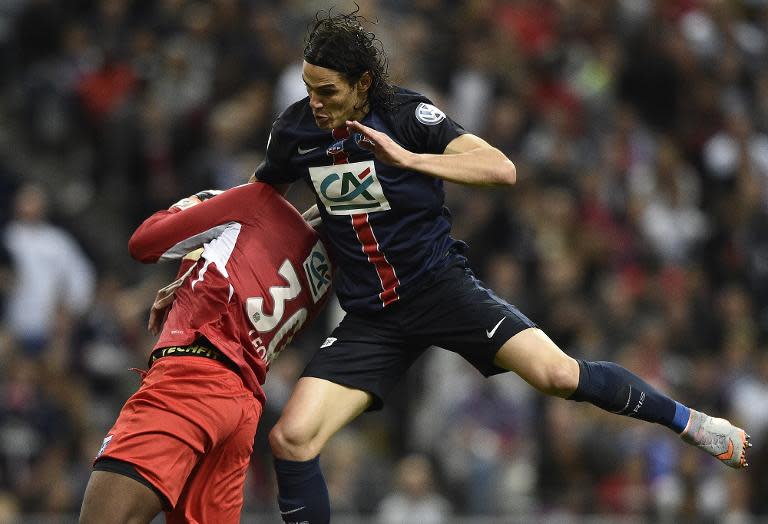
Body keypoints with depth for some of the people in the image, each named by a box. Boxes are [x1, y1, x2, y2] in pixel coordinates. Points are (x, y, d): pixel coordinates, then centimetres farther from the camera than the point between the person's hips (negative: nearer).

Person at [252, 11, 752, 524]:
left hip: (439, 284, -3)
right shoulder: (294, 130, -2)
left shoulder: (406, 112, -14)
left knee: (557, 374, -20)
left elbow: (502, 169, -26)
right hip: (369, 317, 3)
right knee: (290, 439, -15)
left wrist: (408, 158, -33)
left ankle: (689, 422, 4)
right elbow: (264, 190, 22)